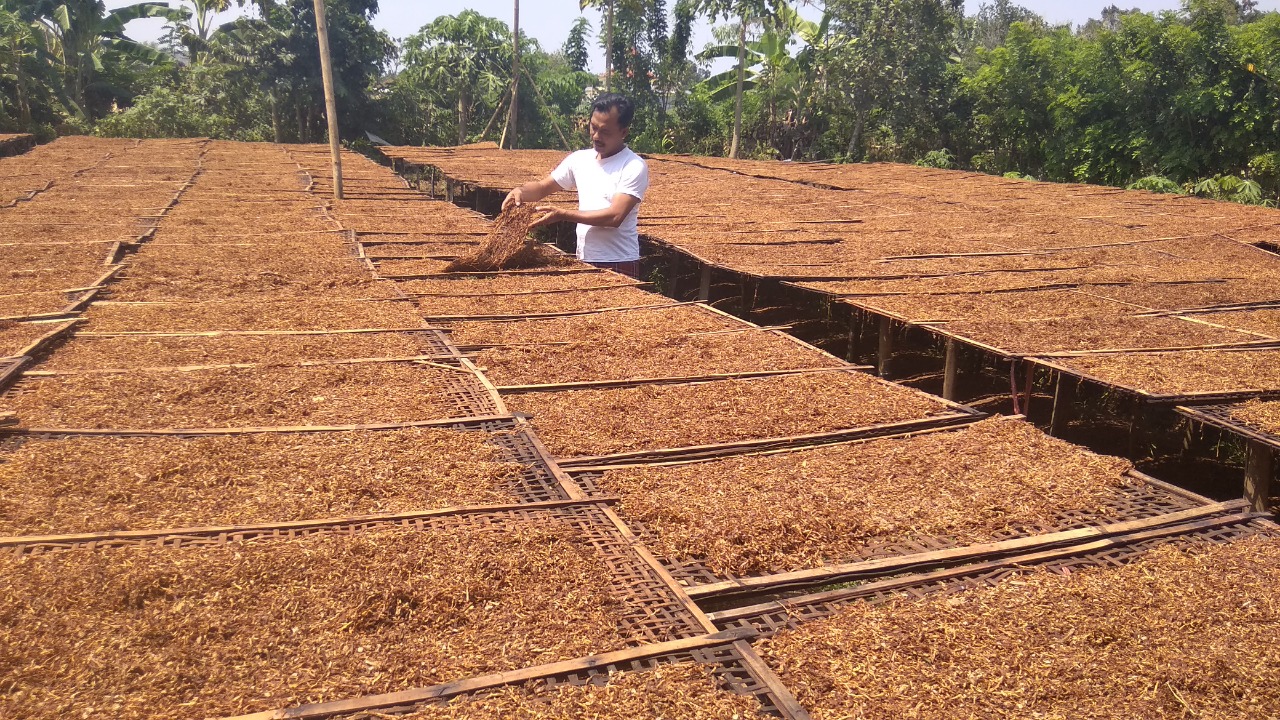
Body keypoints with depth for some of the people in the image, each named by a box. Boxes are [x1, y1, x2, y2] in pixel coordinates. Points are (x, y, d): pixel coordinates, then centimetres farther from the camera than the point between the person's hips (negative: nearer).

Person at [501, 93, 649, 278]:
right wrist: (521, 191, -8)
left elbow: (614, 216, -20)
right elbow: (542, 187, 15)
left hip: (619, 265, -5)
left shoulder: (634, 166, -11)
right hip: (583, 261, 6)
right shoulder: (579, 159, 7)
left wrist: (562, 215, -23)